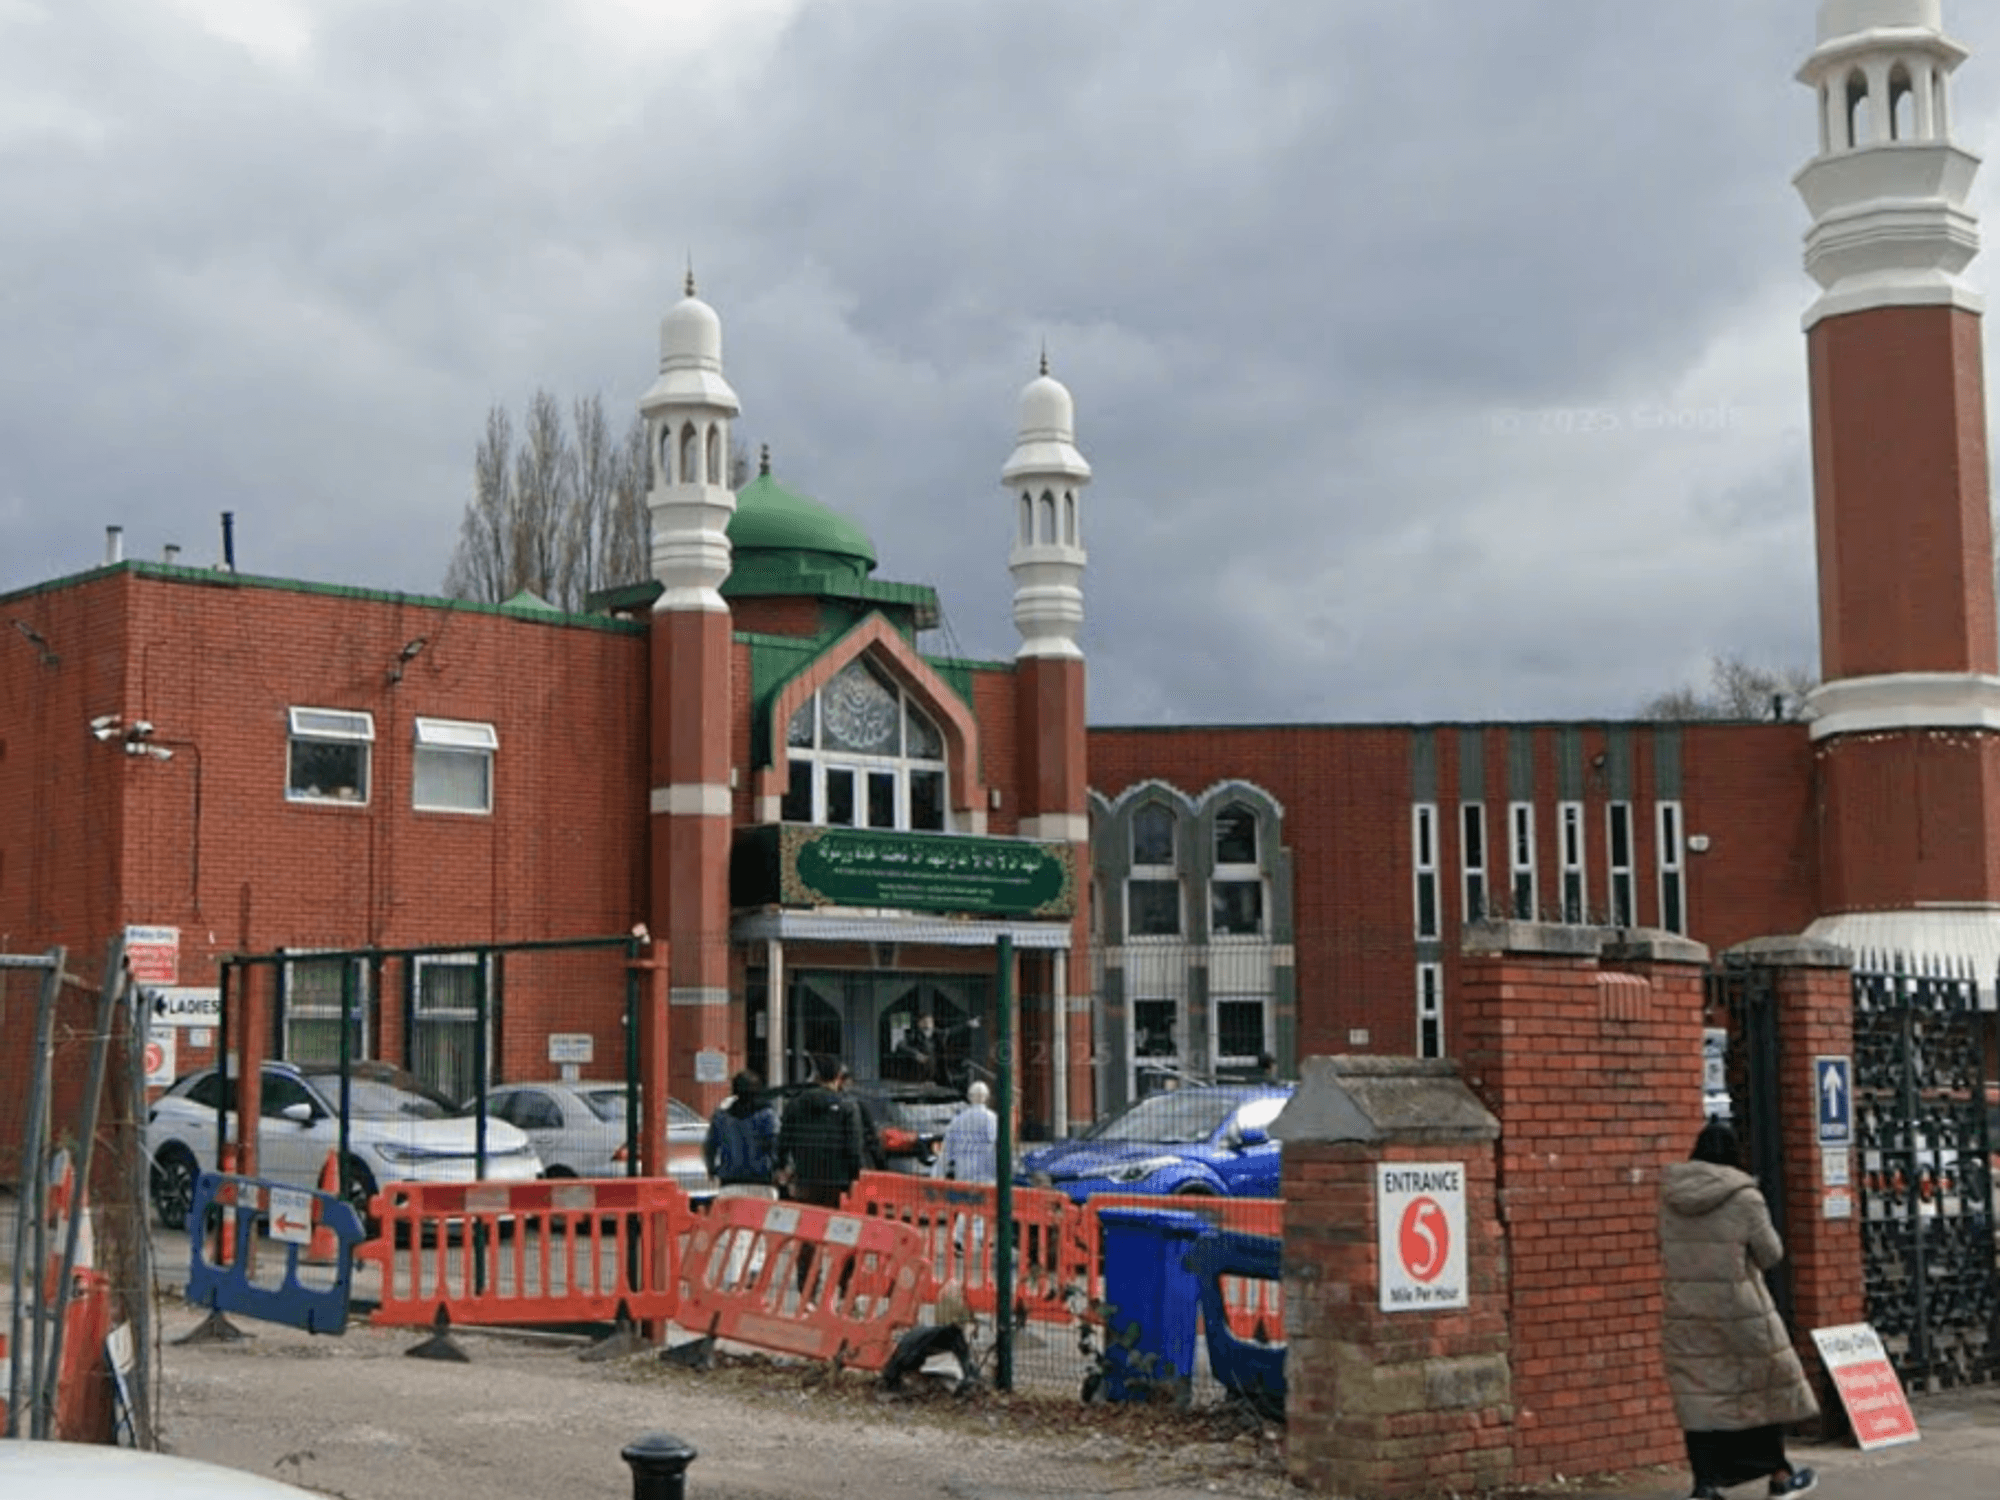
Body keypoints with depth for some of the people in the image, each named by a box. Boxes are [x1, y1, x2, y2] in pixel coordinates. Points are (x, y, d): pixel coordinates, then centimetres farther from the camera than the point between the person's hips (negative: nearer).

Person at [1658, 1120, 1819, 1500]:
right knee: (1766, 1386, 13)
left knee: (1698, 1393, 6)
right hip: (1739, 1308, -3)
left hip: (1684, 1309, 3)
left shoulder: (1671, 1195, 2)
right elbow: (1770, 1254, -5)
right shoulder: (1744, 1196, -11)